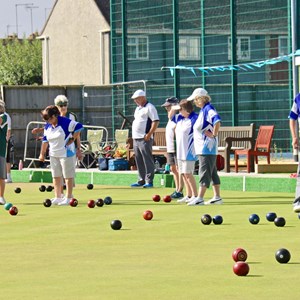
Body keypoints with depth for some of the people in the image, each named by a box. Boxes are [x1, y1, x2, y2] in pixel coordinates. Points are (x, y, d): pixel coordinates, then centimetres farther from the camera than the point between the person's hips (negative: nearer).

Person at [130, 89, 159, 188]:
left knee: (147, 160, -8)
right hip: (136, 139, 10)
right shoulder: (138, 108, 21)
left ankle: (149, 181, -8)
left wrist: (149, 134, -20)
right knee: (139, 161, 11)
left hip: (145, 139, -10)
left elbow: (156, 121, -15)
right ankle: (141, 180, 17)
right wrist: (133, 134, 17)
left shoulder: (149, 107, -8)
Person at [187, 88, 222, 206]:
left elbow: (217, 121, -31)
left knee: (205, 173, -10)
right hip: (202, 147, 10)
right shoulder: (203, 110, 16)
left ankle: (200, 198, -11)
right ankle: (217, 197, 17)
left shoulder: (208, 109, -15)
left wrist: (214, 135, -24)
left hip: (207, 147, -10)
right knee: (212, 173, 13)